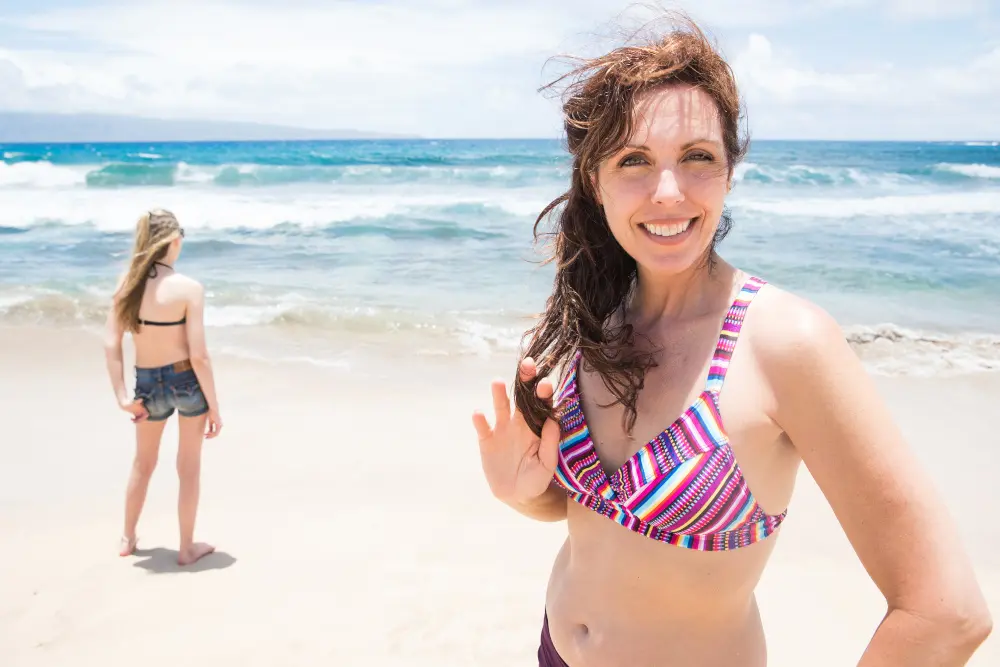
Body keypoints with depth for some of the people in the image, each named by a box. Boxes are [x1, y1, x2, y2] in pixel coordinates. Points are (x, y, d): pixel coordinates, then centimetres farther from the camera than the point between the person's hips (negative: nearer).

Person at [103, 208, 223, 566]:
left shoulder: (127, 282, -5)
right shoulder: (189, 288, -17)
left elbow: (110, 344, -6)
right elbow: (199, 355, -18)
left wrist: (122, 397, -1)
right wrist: (214, 407, -9)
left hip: (148, 385, 4)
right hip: (187, 381, -4)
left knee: (143, 464, 26)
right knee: (189, 468, 14)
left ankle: (127, 538, 42)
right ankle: (187, 547, 26)